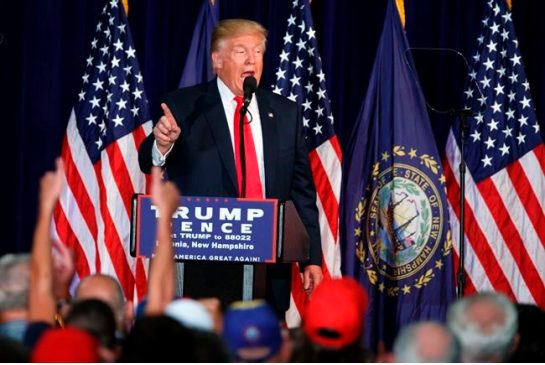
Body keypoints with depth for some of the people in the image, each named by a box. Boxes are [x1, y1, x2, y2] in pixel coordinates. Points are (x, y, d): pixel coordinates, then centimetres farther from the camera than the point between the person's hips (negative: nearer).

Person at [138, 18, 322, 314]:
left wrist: (312, 259, 7)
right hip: (202, 270, -3)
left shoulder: (285, 113, 11)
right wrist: (162, 143, -35)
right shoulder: (183, 107, 1)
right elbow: (149, 163, -11)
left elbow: (302, 188, 12)